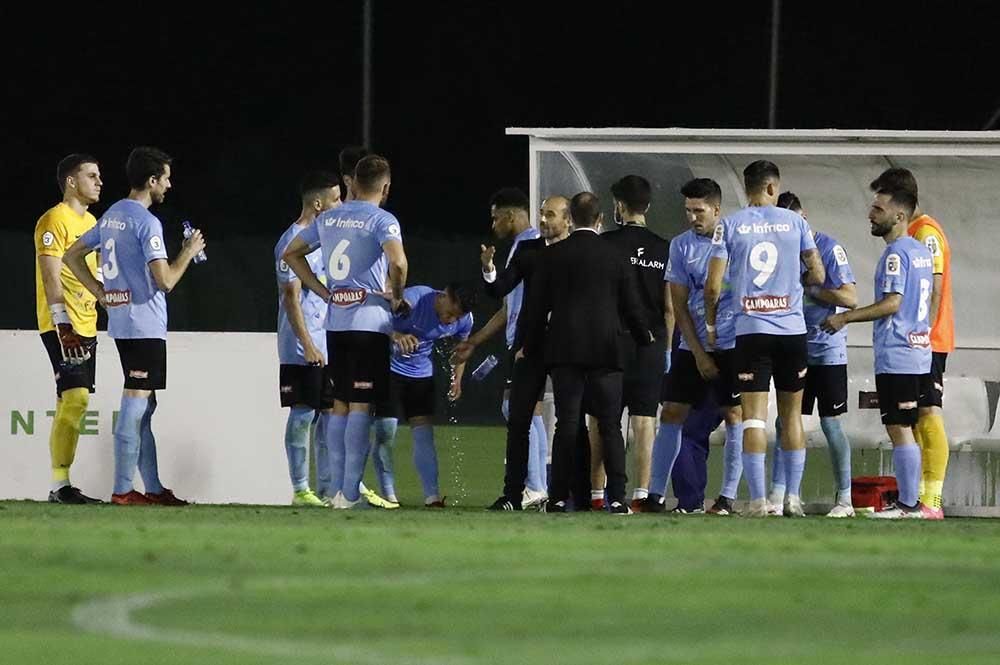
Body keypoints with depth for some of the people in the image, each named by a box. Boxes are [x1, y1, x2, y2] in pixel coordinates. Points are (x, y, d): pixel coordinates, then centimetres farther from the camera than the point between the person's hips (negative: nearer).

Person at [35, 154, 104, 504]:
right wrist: (62, 323, -22)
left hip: (86, 326, 9)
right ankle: (60, 485, -16)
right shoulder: (55, 220, -10)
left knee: (73, 402, 7)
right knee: (74, 398, -16)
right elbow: (51, 277, -16)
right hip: (63, 326, -9)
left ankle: (61, 484, 9)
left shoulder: (91, 222, 18)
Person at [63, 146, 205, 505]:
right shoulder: (146, 222, -15)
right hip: (145, 325, -9)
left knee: (143, 407, 13)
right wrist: (189, 252, -3)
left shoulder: (110, 216, 13)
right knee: (135, 405, -8)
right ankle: (123, 489, -9)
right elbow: (165, 280, -19)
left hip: (121, 323, 9)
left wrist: (101, 293, 15)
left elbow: (72, 256, 20)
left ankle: (153, 487, 16)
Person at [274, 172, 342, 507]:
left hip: (329, 348, 8)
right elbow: (291, 296, -16)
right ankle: (300, 489, 0)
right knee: (303, 415, -4)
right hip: (301, 350, -8)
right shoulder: (292, 241, -12)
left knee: (329, 415, 8)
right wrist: (307, 344, -20)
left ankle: (326, 488, 12)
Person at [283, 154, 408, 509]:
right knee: (361, 406, -5)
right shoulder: (382, 220, -8)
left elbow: (292, 254, 21)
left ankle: (337, 488, 12)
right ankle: (350, 492, -9)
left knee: (340, 405, 12)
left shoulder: (329, 218, 12)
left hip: (335, 321, 6)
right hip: (369, 320, -6)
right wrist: (396, 297, -7)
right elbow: (397, 262, -24)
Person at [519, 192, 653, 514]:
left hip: (563, 350, 1)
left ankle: (559, 497, -3)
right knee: (610, 425, 1)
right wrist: (644, 338, 25)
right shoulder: (612, 255, 0)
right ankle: (617, 497, -7)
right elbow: (630, 304, 7)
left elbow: (537, 304, 4)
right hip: (605, 351, -1)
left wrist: (529, 346, 16)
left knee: (567, 424, 1)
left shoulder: (554, 255, 1)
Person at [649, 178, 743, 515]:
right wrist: (699, 355, -4)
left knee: (735, 415, -4)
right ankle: (656, 494, 2)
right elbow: (679, 306, 3)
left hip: (733, 344, -3)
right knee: (672, 413, -1)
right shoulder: (681, 245, 4)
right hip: (694, 346, 3)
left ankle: (728, 496, 1)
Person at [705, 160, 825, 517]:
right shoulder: (795, 222, 4)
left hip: (751, 330, -2)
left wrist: (710, 324, 13)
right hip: (793, 329, 2)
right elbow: (817, 275, 8)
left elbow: (713, 286, -3)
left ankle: (759, 500, -8)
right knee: (792, 414, 11)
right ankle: (793, 497, 10)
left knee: (753, 416, -2)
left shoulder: (730, 226, 0)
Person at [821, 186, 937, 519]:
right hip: (920, 353, 9)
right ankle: (911, 500, 12)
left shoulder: (895, 254, -13)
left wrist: (845, 318, -15)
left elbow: (892, 304, -20)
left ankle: (908, 504, -7)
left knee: (899, 430, -6)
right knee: (906, 430, 12)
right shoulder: (922, 251, 15)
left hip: (896, 357, -9)